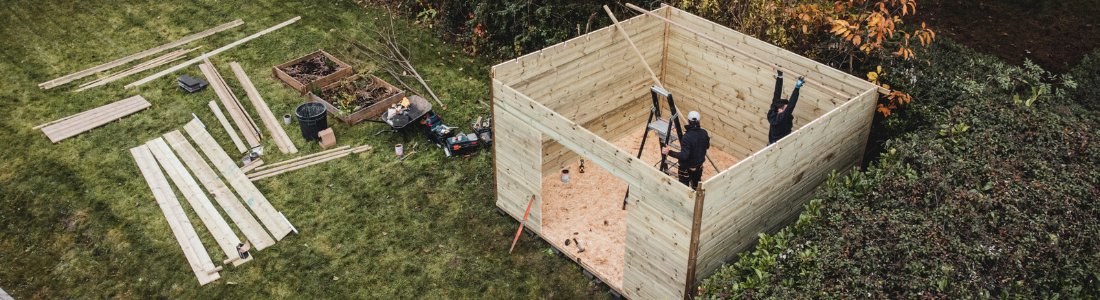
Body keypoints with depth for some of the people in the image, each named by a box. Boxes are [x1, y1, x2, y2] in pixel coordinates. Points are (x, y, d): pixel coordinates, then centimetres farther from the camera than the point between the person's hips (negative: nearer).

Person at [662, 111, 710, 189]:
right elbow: (707, 146, 6)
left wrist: (669, 152, -36)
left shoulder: (687, 137, -32)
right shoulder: (704, 133, -12)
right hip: (699, 165, 6)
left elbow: (684, 155, -36)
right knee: (696, 185, 26)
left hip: (687, 167, -6)